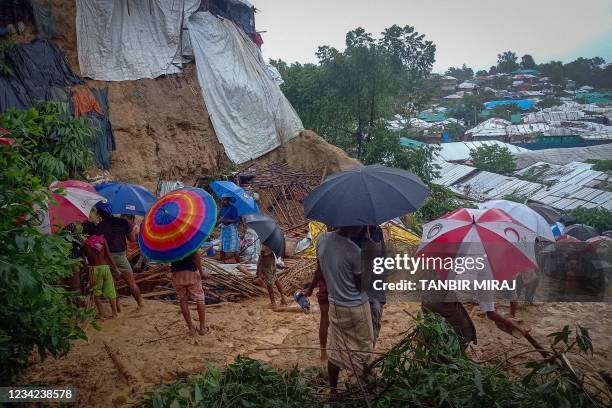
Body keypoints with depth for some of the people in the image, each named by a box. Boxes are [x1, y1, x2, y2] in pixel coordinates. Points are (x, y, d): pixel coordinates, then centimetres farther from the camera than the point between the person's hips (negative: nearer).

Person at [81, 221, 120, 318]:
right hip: (105, 267, 2)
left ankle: (101, 313, 11)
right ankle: (114, 312, 12)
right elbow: (108, 255, -3)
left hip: (94, 268, -2)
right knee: (110, 291, 11)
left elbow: (88, 259, -5)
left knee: (96, 292, 13)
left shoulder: (85, 244, -7)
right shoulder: (102, 239, -2)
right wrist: (115, 268, 2)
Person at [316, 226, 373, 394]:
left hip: (335, 304, 6)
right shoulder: (354, 251, -26)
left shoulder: (322, 239, -8)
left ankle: (333, 390, 27)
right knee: (363, 346, 16)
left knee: (335, 350, 17)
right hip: (356, 307, -6)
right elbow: (361, 285, -15)